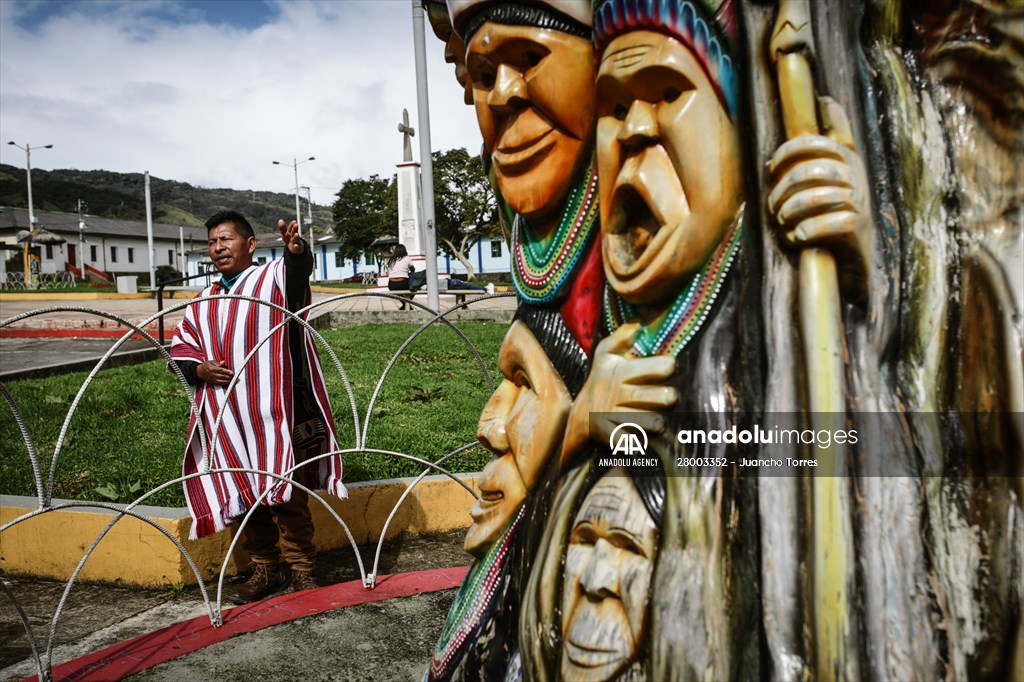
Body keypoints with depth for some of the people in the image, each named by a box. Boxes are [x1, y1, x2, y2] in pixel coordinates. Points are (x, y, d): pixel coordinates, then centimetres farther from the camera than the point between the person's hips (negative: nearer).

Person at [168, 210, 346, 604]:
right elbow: (180, 348, 22)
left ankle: (302, 570, 11)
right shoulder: (204, 303, 18)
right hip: (226, 420, 6)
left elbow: (298, 272, -23)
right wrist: (199, 369, -1)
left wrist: (296, 251, -48)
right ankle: (265, 571, 24)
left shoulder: (273, 278, 0)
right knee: (243, 494, 9)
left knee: (284, 490, -4)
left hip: (272, 413, -6)